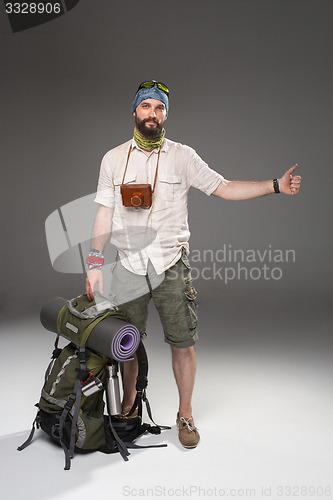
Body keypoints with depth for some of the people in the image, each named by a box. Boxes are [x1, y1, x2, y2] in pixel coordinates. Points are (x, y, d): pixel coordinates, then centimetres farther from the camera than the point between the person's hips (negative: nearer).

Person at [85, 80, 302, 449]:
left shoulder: (182, 156, 3)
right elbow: (105, 214, 7)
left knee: (182, 344, 1)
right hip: (128, 267, 2)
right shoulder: (113, 159, 8)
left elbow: (224, 188, 0)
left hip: (171, 266, -1)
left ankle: (185, 415, 22)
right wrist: (94, 263, 2)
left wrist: (275, 185, -10)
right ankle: (128, 405, 35)